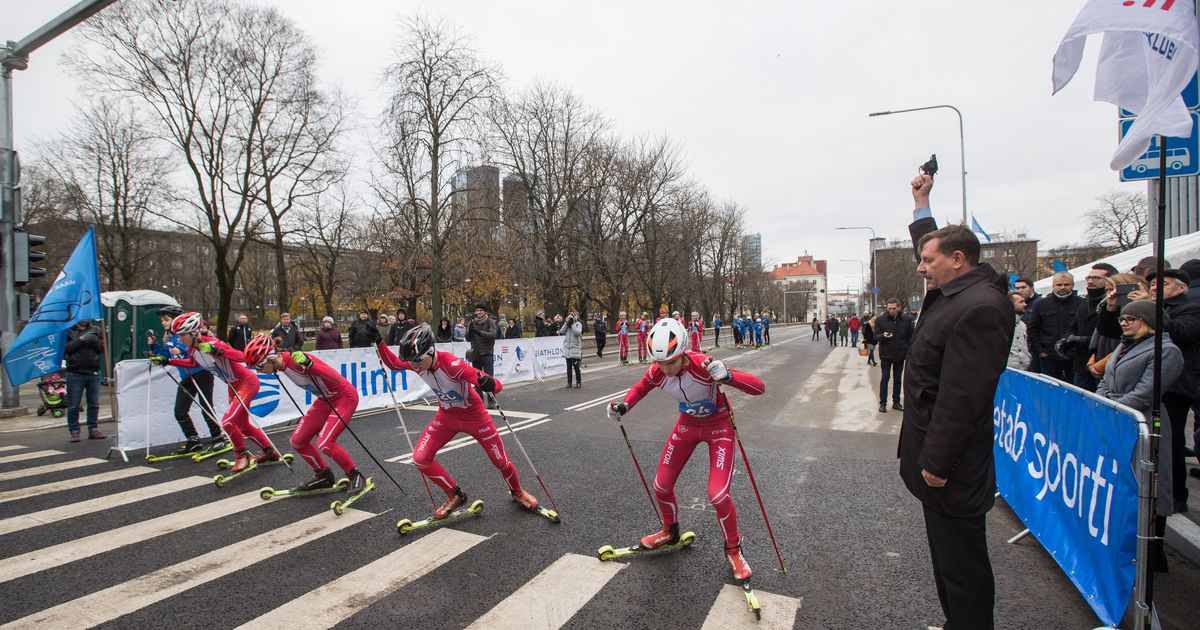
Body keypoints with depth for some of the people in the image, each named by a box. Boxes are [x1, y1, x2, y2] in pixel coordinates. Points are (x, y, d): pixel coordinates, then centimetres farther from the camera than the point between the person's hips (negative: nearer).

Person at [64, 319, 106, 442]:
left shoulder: (96, 330, 11)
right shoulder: (68, 331, 1)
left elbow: (103, 348, 6)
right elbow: (65, 348, -10)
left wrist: (95, 341, -13)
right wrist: (81, 340, -18)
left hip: (94, 373, 3)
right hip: (75, 373, -3)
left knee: (94, 404, 8)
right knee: (73, 405, 2)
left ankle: (93, 429, 15)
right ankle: (74, 431, 10)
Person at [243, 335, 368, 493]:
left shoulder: (296, 359, -28)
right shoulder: (282, 362, -3)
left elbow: (337, 379, -36)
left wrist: (308, 364, -44)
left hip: (344, 397, -9)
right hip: (325, 400, 9)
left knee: (324, 443, -21)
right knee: (297, 441, 7)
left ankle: (355, 476, -1)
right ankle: (324, 476, 25)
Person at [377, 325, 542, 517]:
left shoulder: (451, 364, -36)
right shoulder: (416, 363, -18)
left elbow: (497, 386, -40)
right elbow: (393, 363, 6)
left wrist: (489, 384, -63)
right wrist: (379, 343, -7)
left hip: (473, 415, -5)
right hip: (446, 416, 5)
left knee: (500, 460, 4)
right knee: (420, 458, -8)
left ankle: (517, 492, 36)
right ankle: (455, 495, 12)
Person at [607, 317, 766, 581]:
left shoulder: (703, 366, -36)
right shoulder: (657, 372, -22)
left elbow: (759, 387, -37)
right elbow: (640, 388, 4)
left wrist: (727, 376, -55)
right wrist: (624, 406, -16)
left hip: (718, 426, -5)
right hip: (687, 424, 5)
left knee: (718, 494, -15)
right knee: (662, 486, 6)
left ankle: (733, 549, 15)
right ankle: (670, 532, 38)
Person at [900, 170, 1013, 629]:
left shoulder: (980, 308, -22)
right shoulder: (953, 291, 9)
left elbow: (962, 396, -25)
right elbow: (931, 241, 32)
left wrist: (937, 461, -22)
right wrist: (921, 203, 36)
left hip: (952, 465, -11)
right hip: (936, 450, 11)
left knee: (962, 562, 2)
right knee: (948, 553, 21)